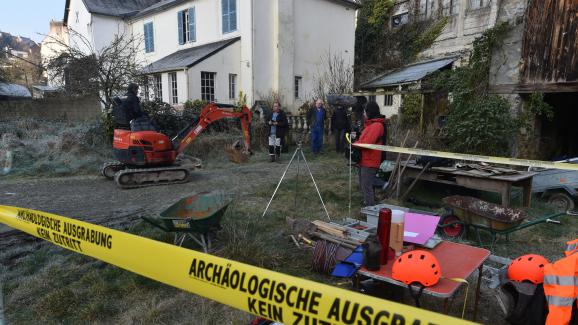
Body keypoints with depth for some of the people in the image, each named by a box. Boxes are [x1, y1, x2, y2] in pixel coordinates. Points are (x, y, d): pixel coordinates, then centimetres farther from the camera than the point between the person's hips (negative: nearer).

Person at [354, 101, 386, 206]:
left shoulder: (377, 125, -18)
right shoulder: (371, 124, 15)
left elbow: (367, 143, -24)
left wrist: (354, 144, -9)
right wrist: (357, 141, 0)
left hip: (369, 162, -10)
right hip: (364, 161, 10)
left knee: (367, 187, -5)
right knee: (363, 186, 20)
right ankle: (367, 203, 33)